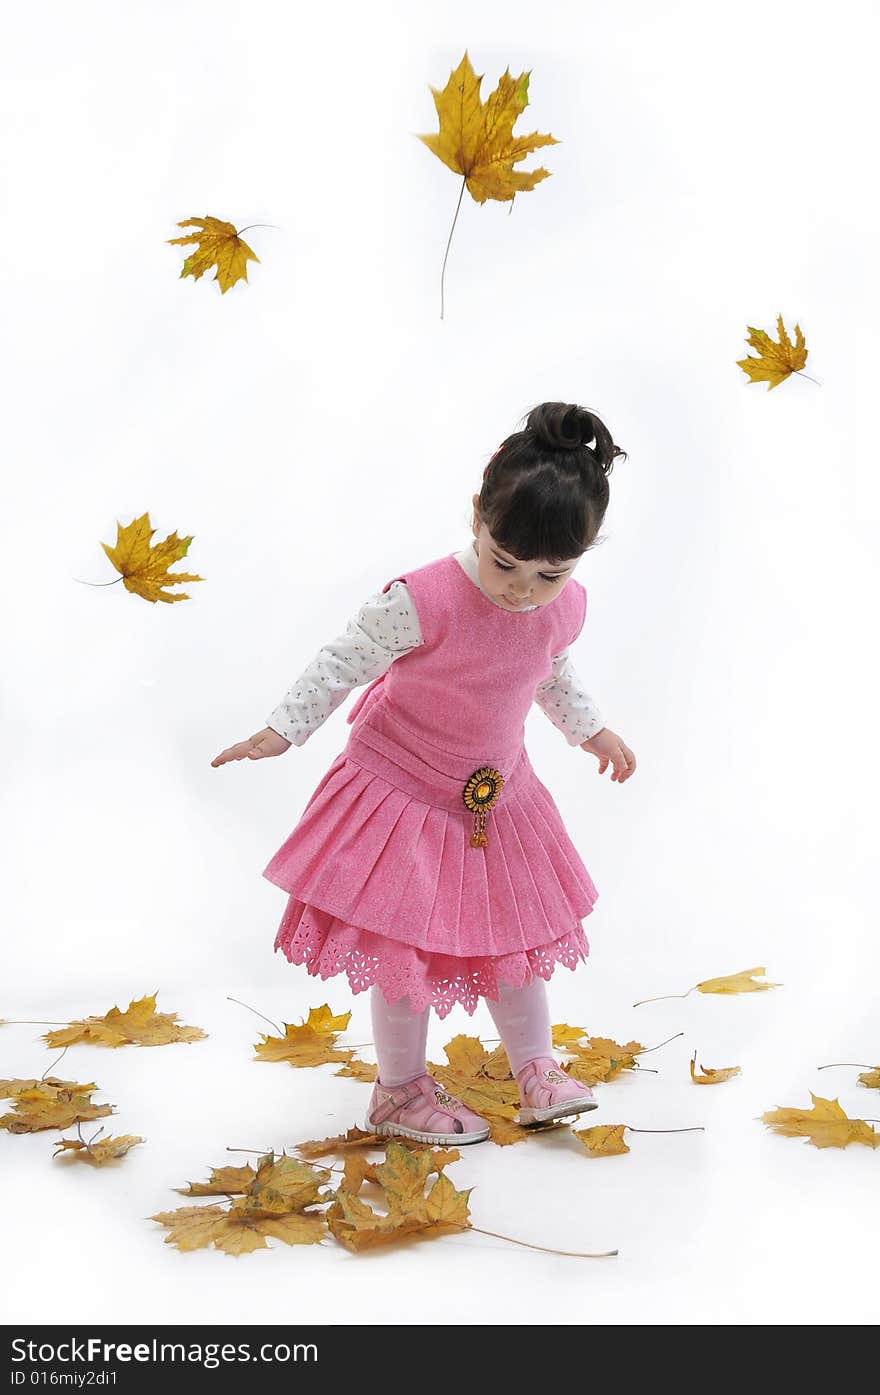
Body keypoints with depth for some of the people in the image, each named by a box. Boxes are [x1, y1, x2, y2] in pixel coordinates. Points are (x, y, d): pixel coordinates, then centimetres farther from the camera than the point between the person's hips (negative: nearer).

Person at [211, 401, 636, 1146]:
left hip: (498, 798, 6)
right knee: (404, 946, 3)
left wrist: (591, 729, 24)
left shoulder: (565, 607, -9)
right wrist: (282, 731, -15)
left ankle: (536, 1071, 34)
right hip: (403, 795, -5)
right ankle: (401, 1090, 24)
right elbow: (343, 662, -17)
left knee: (516, 934, 15)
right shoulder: (423, 600, -30)